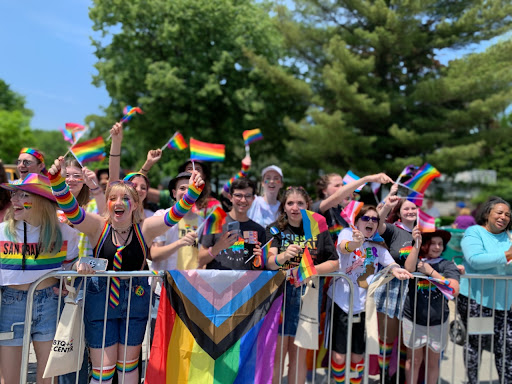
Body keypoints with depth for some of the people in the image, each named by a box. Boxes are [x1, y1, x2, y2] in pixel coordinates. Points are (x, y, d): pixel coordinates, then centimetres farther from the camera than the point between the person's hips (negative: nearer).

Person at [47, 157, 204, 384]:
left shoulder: (145, 229, -7)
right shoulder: (98, 227, -8)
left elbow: (175, 214, -18)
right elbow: (70, 208, -20)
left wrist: (193, 191, -33)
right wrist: (57, 179, -35)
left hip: (135, 300, 1)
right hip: (100, 301, -1)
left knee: (129, 364, 17)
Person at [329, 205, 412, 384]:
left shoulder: (378, 245, 12)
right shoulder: (347, 233, -1)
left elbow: (391, 264, -2)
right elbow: (343, 247, -24)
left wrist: (396, 270, -26)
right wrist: (354, 244, -47)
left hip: (363, 305, 3)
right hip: (342, 302, -3)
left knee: (358, 355, 9)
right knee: (339, 354, -2)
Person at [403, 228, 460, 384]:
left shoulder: (448, 265, -1)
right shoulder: (416, 260, 0)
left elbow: (454, 290, -14)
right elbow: (409, 268, -24)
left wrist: (431, 272, -14)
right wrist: (416, 244, -31)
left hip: (438, 322, 1)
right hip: (413, 320, -1)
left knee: (433, 362, 11)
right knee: (414, 360, 7)